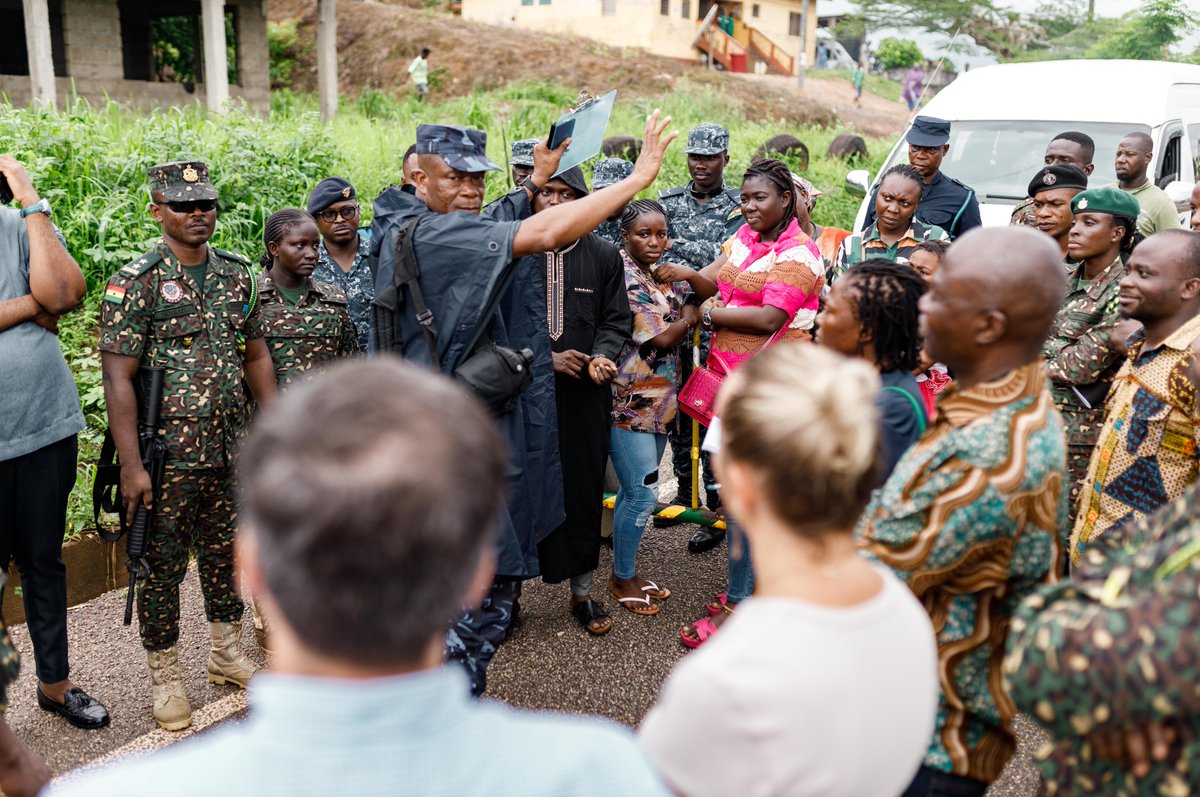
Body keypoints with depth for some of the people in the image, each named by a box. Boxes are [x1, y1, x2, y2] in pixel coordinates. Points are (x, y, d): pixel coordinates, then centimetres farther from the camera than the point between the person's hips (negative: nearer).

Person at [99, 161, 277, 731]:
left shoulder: (237, 274, 7)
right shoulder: (135, 283, -10)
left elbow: (257, 356, 14)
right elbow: (117, 379, -13)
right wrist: (131, 466, -18)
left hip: (231, 450, 5)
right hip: (167, 455, -5)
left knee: (224, 554, 17)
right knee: (163, 566, 7)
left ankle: (227, 654, 34)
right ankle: (165, 678, 22)